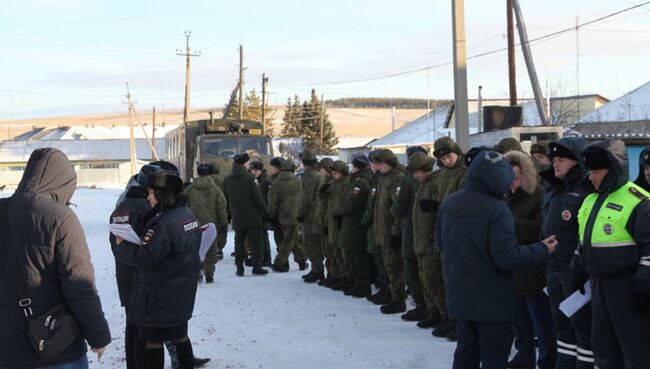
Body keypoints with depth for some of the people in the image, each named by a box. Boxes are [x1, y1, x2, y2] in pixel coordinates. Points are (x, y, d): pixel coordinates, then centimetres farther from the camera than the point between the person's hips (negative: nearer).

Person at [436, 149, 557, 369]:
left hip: (459, 296, 7)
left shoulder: (448, 203, 1)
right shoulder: (497, 209, -23)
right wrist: (543, 250, -12)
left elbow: (440, 243, 14)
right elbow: (508, 258, -25)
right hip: (492, 301, -7)